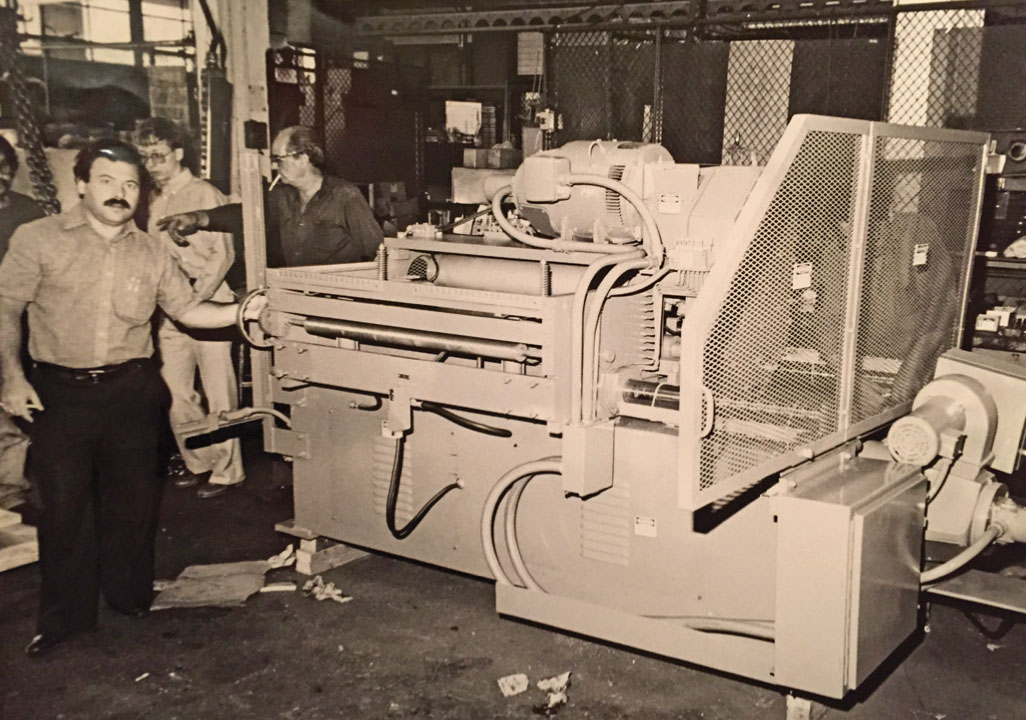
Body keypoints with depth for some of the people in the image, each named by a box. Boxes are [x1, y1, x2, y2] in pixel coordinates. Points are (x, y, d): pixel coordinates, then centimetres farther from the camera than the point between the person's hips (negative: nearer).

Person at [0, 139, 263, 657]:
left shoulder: (151, 254, 7)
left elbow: (187, 309, 9)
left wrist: (238, 311, -7)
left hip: (131, 390, 3)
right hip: (60, 393, -2)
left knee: (133, 498, 11)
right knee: (64, 504, 3)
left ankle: (129, 596, 30)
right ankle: (65, 615, 19)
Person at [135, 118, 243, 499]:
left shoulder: (205, 195, -4)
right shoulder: (151, 201, 13)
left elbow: (222, 255, -8)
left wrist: (195, 298, -16)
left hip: (207, 303, -6)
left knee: (218, 393, -1)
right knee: (175, 392, 7)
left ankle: (226, 470, 10)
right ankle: (199, 463, 21)